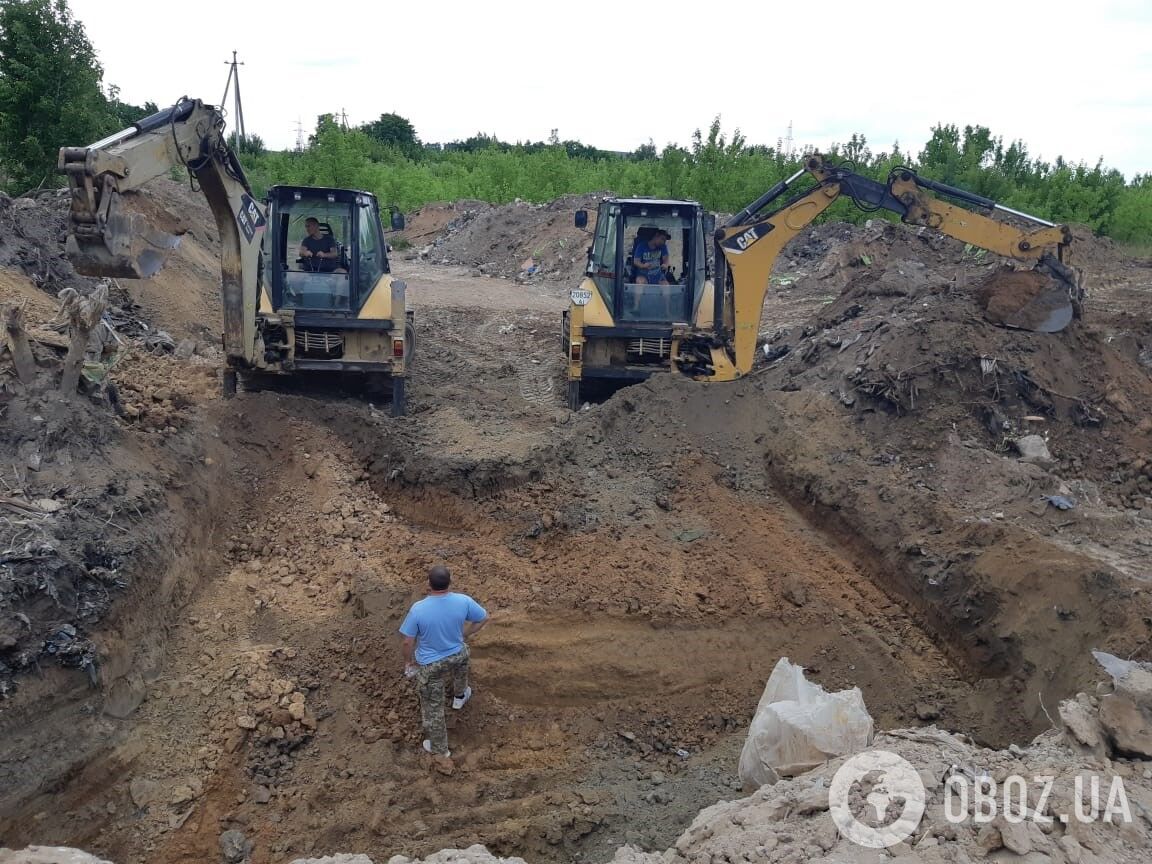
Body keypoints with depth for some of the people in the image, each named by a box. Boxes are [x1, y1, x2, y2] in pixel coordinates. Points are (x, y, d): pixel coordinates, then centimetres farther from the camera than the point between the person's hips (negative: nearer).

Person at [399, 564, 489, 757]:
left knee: (432, 706, 19)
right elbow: (484, 618, -7)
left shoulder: (418, 609, -31)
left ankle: (439, 748, 38)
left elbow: (408, 641, -19)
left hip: (429, 664, -3)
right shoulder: (463, 601, -24)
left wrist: (408, 661, 2)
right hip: (457, 655, 3)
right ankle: (460, 696, 67)